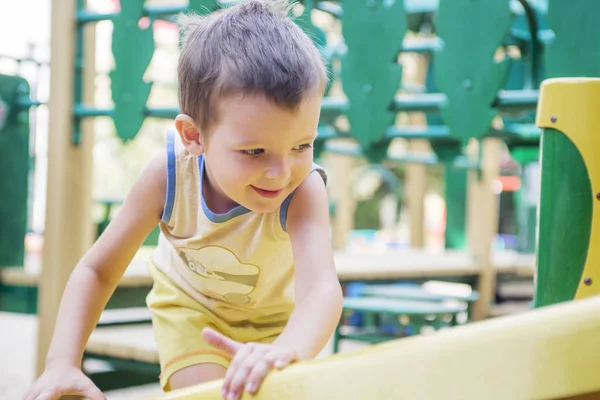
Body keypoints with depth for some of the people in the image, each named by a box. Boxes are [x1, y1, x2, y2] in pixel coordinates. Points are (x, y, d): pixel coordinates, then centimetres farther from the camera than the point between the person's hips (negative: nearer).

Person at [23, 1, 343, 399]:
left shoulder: (304, 189, -38)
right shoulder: (169, 174, -32)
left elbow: (323, 289, -55)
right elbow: (97, 269, -21)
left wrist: (285, 351, -78)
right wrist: (63, 362, -34)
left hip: (273, 315, 0)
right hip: (189, 303, 0)